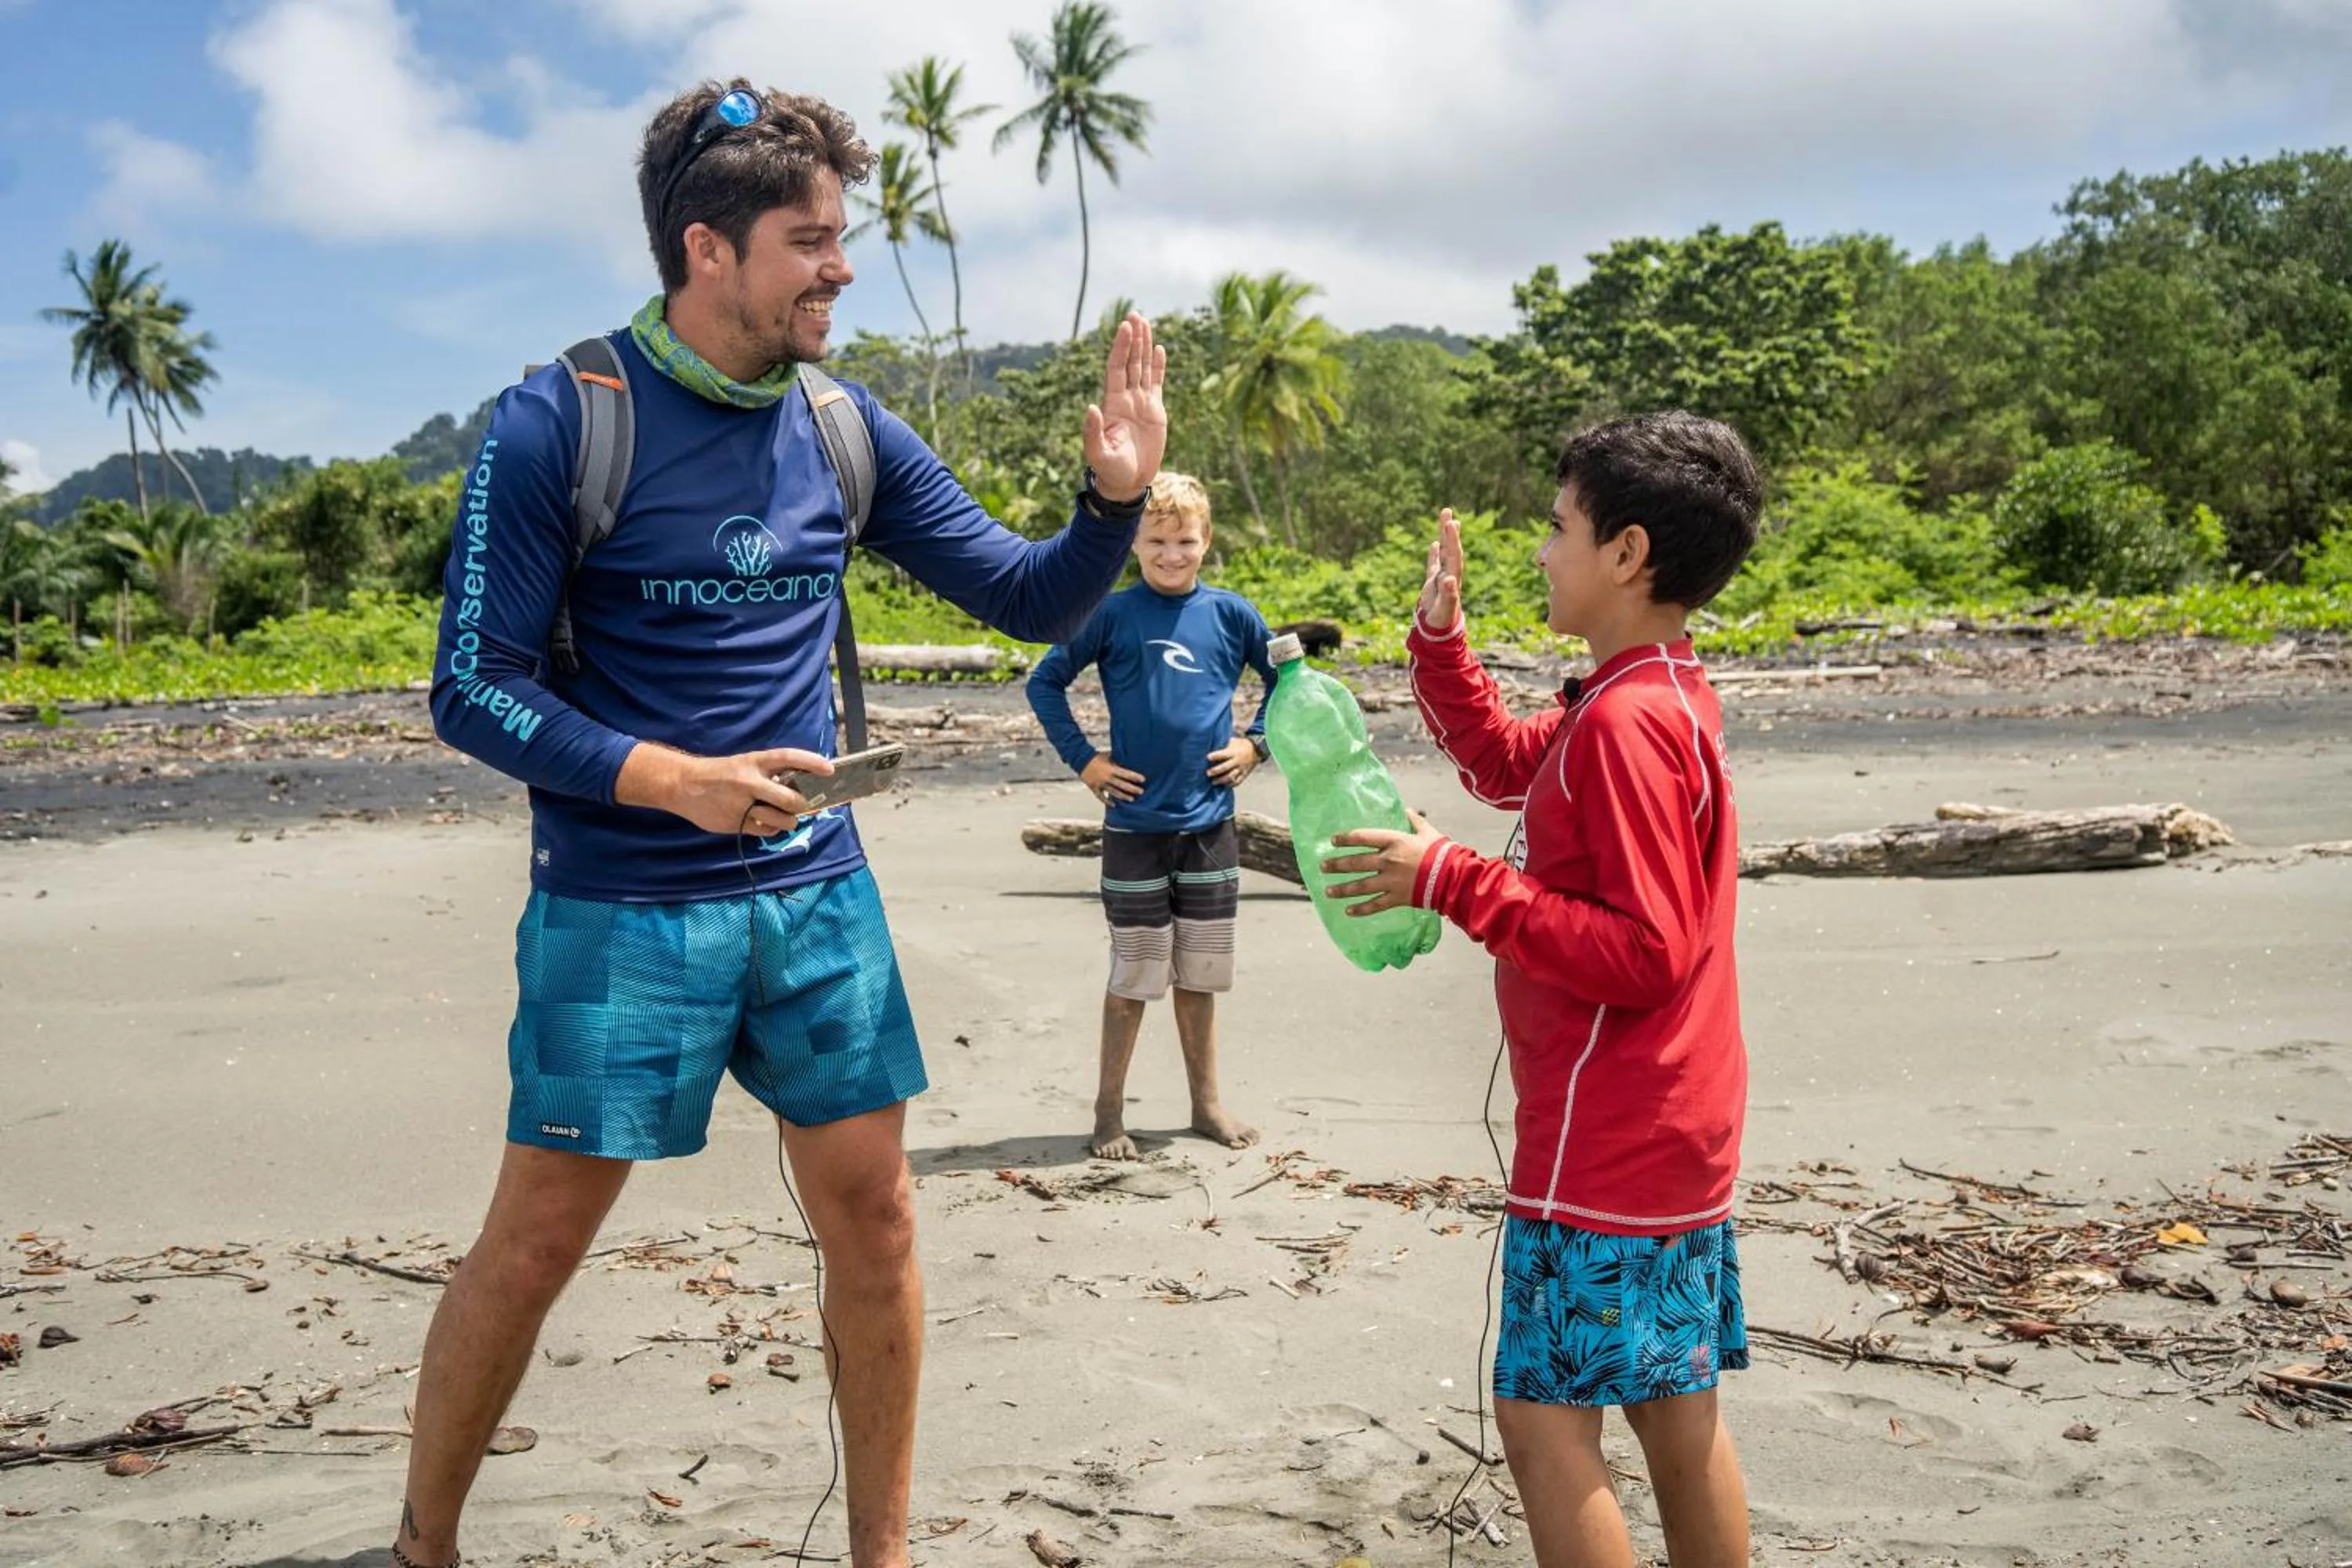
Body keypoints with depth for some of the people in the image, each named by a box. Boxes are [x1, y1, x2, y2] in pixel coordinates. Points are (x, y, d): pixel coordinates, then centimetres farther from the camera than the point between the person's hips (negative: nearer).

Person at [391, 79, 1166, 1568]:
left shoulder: (848, 430, 3)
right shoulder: (561, 422, -11)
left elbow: (1034, 600, 7)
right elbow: (474, 689, -10)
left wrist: (1115, 496, -12)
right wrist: (671, 779, -23)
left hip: (818, 891, 5)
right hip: (620, 909, -4)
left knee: (874, 1215, 7)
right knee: (535, 1242, 4)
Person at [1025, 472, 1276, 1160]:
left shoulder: (1230, 613, 2)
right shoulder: (1112, 615, -5)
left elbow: (1285, 675, 16)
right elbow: (1045, 682, 1)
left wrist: (1256, 743, 6)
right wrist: (1083, 760, -4)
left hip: (1209, 824, 2)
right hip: (1134, 824, -2)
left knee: (1199, 974, 12)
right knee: (1134, 976, 3)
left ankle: (1206, 1103, 24)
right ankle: (1109, 1111, 15)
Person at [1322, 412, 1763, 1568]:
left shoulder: (1625, 720, -20)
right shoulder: (1665, 696, 10)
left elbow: (1641, 954, -24)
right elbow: (1502, 760, 26)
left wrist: (1451, 881, -22)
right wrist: (1439, 633, 15)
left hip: (1604, 1153, -10)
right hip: (1678, 1135, 10)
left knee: (1545, 1418, -3)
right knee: (1677, 1411, 16)